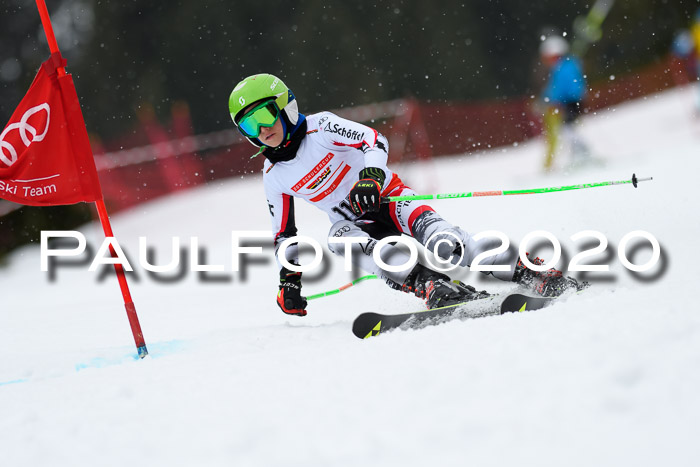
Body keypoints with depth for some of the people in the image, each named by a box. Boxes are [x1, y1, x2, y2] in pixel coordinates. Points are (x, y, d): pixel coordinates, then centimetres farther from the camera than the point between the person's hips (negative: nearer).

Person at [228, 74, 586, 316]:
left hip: (387, 198, -3)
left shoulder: (320, 128, -8)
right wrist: (288, 278, 10)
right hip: (353, 221, 3)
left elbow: (374, 141, -15)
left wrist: (371, 176, -34)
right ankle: (426, 284, -52)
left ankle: (527, 272, -40)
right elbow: (284, 233, 17)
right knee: (339, 238, -34)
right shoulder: (273, 175, 7)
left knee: (437, 237, -32)